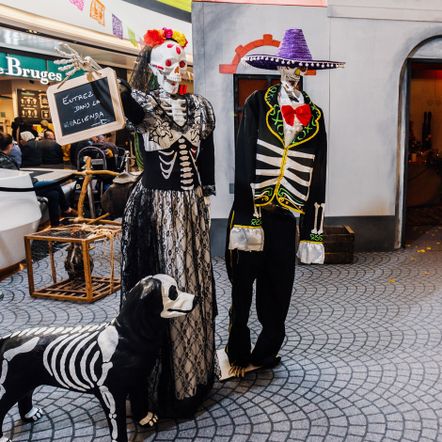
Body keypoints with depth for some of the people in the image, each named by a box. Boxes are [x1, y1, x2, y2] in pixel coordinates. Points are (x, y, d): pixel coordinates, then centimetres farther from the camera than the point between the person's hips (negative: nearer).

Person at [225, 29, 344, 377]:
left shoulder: (314, 116, 8)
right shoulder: (258, 103, -1)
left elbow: (317, 176, 8)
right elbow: (244, 161, -7)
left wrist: (313, 231, 5)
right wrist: (245, 215, -15)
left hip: (286, 216, 3)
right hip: (252, 210, -3)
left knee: (278, 289, 9)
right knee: (243, 288, 7)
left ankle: (265, 353, 29)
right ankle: (238, 355, 24)